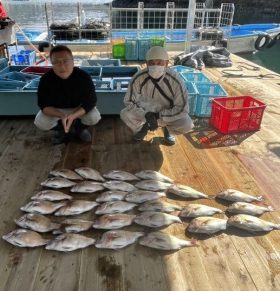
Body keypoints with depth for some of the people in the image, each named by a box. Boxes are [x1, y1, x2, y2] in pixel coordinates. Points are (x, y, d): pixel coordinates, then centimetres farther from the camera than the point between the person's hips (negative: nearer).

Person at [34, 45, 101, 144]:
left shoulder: (84, 76, -28)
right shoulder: (46, 79, -25)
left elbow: (91, 101, -25)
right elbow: (44, 105, -21)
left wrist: (73, 116, -40)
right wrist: (62, 116, -41)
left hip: (79, 108, -1)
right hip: (56, 110, 1)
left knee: (94, 117, -27)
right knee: (40, 122, -21)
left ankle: (79, 128, 8)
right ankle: (62, 129, 9)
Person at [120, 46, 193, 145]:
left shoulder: (175, 81, -26)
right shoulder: (138, 78, -23)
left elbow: (182, 108, -20)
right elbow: (129, 101, -15)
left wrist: (158, 115, -28)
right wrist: (146, 115, -31)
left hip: (167, 114, -1)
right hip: (145, 111, 1)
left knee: (187, 125, -28)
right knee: (124, 114, -26)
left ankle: (167, 129, 9)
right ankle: (142, 127, 9)